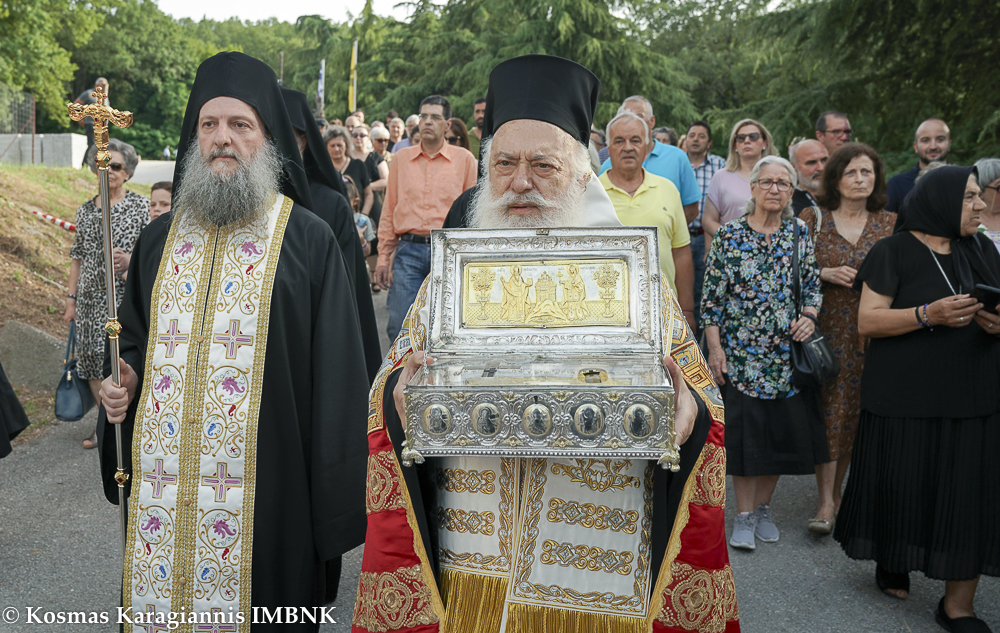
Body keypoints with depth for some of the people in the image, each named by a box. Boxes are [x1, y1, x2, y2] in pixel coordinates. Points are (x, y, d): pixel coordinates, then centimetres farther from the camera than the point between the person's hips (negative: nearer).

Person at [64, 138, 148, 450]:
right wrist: (71, 299, 13)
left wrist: (131, 260, -22)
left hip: (126, 295, -4)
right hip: (91, 296, 4)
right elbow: (78, 257, 15)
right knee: (93, 358, 7)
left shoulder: (140, 205, 0)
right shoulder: (85, 210, 12)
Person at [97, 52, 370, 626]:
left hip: (266, 481, -4)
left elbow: (336, 373, -7)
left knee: (260, 605, 8)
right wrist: (126, 379, -2)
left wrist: (336, 498, -9)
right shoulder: (161, 238, 10)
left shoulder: (309, 240, -5)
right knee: (161, 599, 15)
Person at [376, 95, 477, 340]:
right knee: (400, 326, -2)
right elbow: (389, 211, 13)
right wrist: (383, 258, 7)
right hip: (409, 250, 1)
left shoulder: (464, 159, 5)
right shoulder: (402, 158, 11)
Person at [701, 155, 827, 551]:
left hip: (787, 352, 3)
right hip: (741, 351, -3)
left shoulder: (799, 232, 7)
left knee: (780, 429, 9)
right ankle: (744, 514, 13)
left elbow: (813, 284, 11)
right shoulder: (729, 235, -3)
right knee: (744, 429, 0)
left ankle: (763, 507, 26)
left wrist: (809, 314, -10)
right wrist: (715, 349, -9)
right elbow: (711, 297, -4)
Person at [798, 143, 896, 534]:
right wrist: (825, 274, -12)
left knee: (854, 412, 6)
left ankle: (836, 490, 22)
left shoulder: (890, 225, 8)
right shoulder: (812, 219, 2)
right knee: (827, 410, -6)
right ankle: (826, 502, -2)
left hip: (869, 335, 2)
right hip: (825, 330, -2)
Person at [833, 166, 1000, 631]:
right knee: (904, 486, 4)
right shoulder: (894, 252, -3)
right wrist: (928, 314, -22)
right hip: (906, 396, -4)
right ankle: (891, 561, 31)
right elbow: (867, 321, -9)